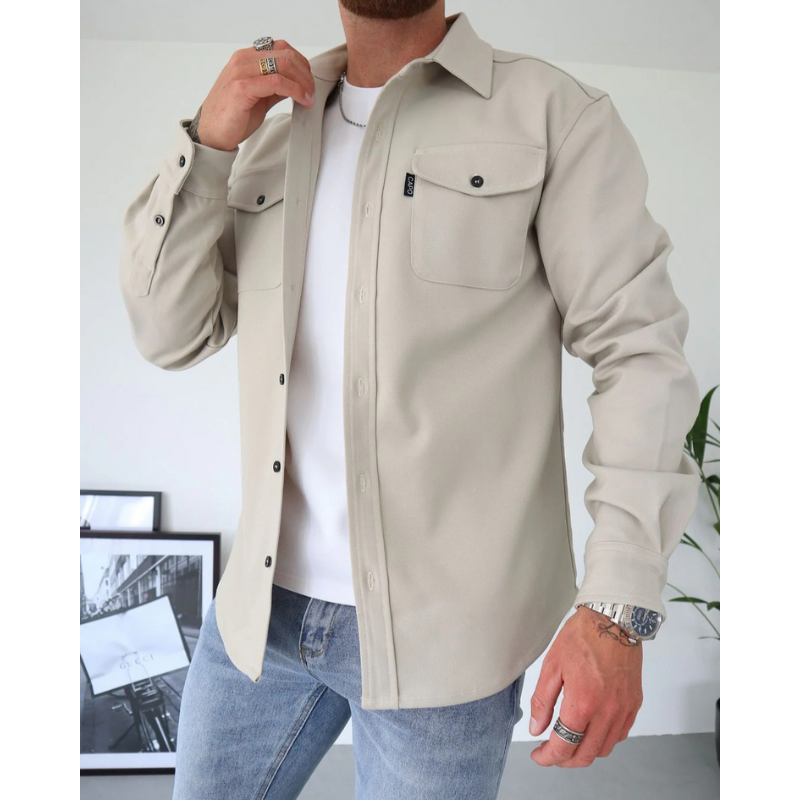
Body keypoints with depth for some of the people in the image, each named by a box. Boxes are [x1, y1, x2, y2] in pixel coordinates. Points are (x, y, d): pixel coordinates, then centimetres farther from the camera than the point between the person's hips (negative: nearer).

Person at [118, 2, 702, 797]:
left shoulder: (555, 114, -5)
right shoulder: (274, 140, 11)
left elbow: (639, 350, -10)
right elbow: (169, 335, 6)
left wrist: (617, 611, -18)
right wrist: (207, 142, -7)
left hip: (441, 632, -4)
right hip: (266, 598, 5)